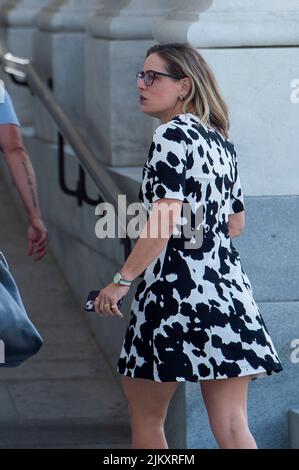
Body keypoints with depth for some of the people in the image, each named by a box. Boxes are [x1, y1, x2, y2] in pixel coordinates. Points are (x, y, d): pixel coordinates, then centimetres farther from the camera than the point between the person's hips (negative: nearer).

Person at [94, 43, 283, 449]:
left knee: (146, 418, 9)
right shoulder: (221, 142, 16)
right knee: (230, 426, 2)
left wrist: (122, 280, -14)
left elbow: (163, 222, -17)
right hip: (229, 288, 8)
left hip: (178, 289, -8)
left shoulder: (172, 134, -8)